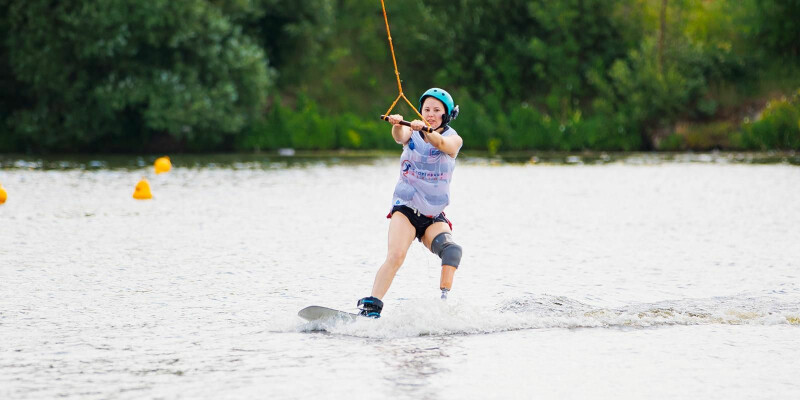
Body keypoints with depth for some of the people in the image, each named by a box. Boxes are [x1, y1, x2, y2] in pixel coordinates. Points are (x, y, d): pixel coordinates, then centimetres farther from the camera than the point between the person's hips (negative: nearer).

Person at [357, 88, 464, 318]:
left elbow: (441, 144, -23)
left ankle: (445, 301, -34)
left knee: (452, 250, -29)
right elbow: (400, 137, -21)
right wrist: (396, 125, -46)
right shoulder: (412, 133, 4)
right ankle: (370, 307, -31)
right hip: (406, 209, -1)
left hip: (435, 217, 1)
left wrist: (425, 130, -46)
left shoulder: (453, 139, 2)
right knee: (396, 255, -26)